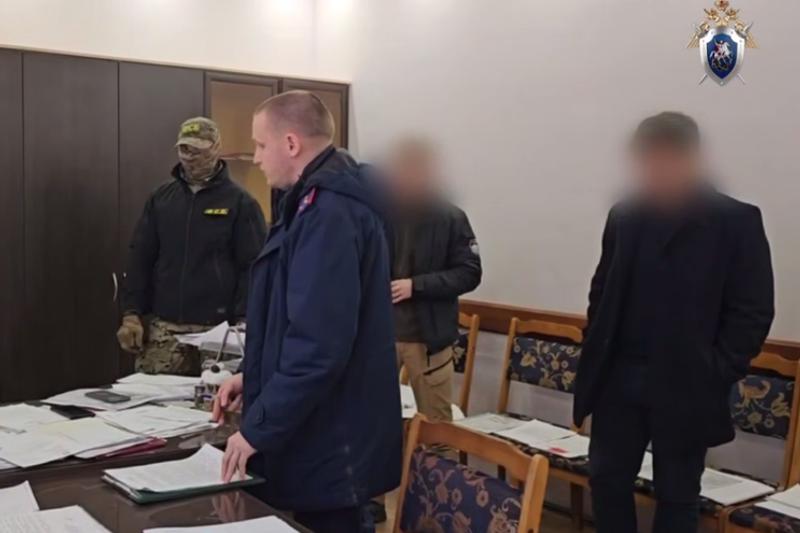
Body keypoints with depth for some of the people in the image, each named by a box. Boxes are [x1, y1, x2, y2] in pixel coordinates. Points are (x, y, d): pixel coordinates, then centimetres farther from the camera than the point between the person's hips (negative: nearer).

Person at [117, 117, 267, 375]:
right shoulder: (160, 198, 11)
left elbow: (253, 267, -4)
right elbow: (140, 259, 12)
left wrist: (242, 323, -12)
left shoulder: (240, 202, -2)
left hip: (216, 330, -3)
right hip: (164, 328, 4)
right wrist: (132, 314, 4)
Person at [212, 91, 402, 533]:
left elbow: (319, 343, -28)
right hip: (324, 432, 10)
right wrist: (255, 376, 16)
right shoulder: (326, 201, 12)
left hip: (330, 440, -10)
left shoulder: (329, 213, -21)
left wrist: (257, 428, -21)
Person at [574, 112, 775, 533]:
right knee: (607, 479, 11)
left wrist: (715, 375, -13)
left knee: (676, 495, 9)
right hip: (619, 379, 4)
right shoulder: (624, 216, 6)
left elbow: (753, 312, -8)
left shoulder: (737, 221, -7)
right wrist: (596, 353, 6)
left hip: (687, 388, -4)